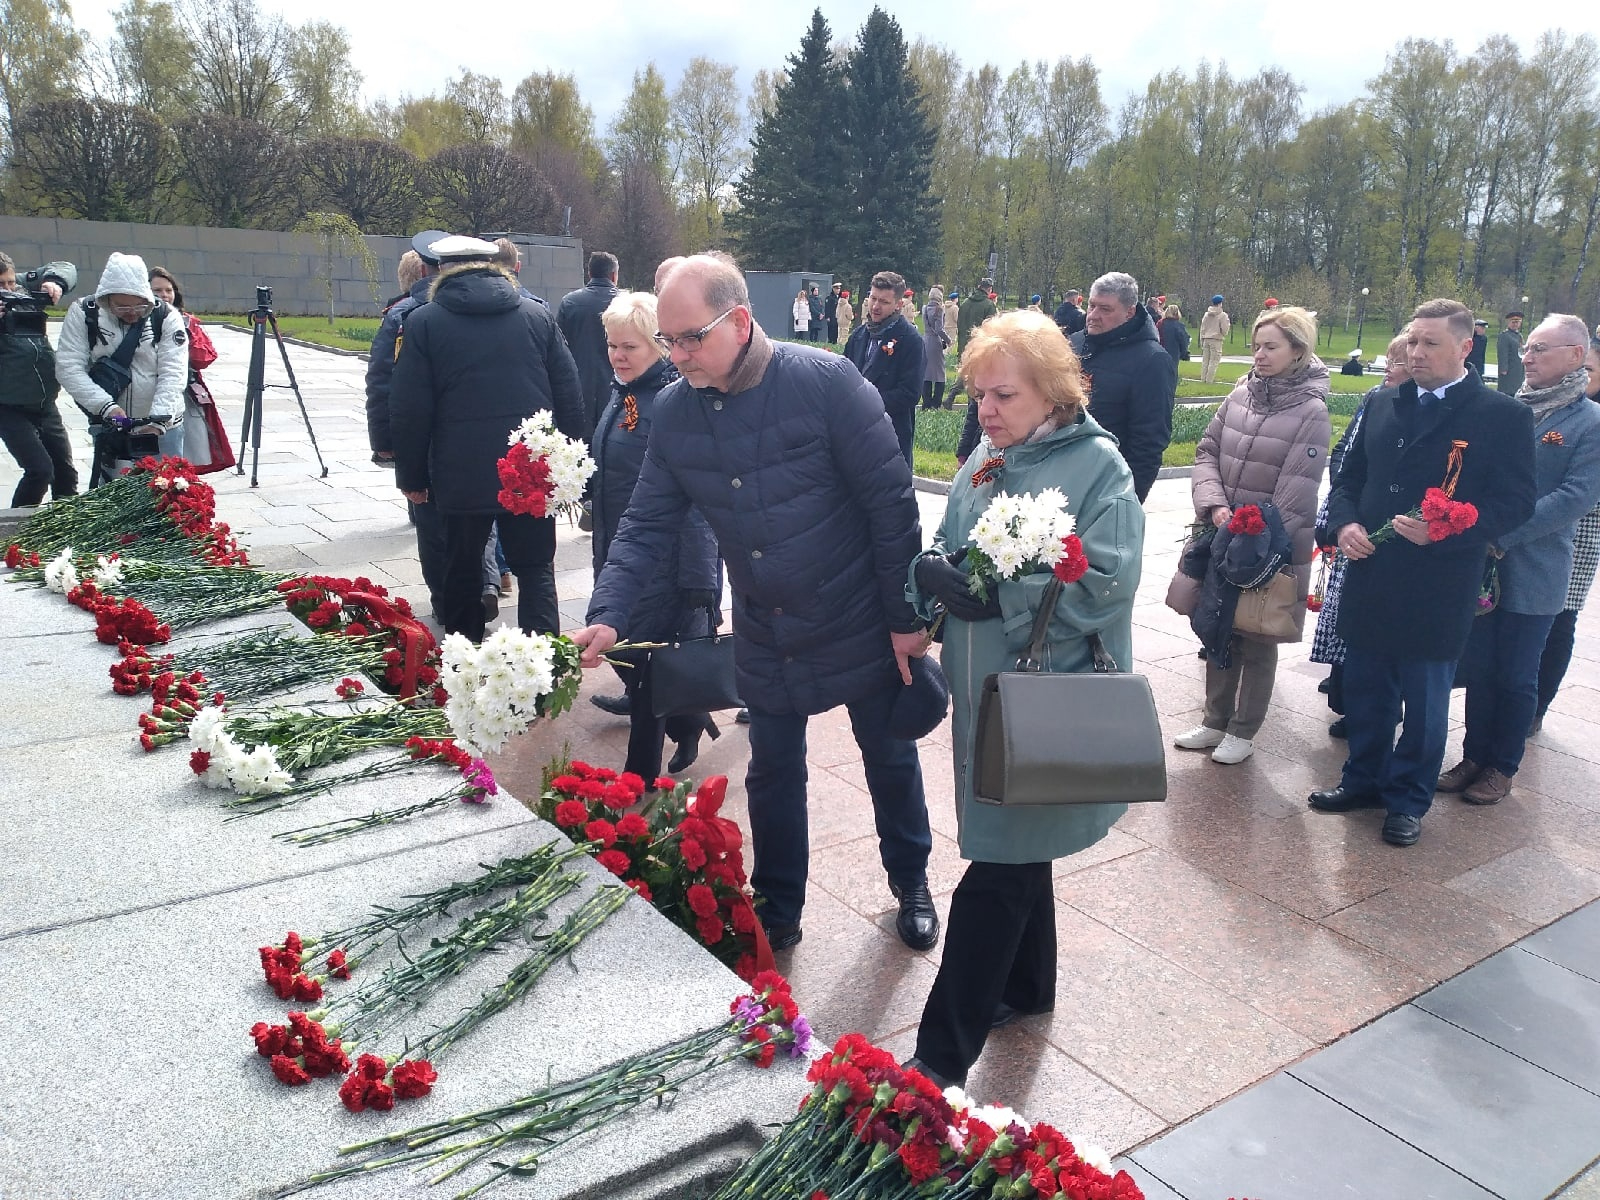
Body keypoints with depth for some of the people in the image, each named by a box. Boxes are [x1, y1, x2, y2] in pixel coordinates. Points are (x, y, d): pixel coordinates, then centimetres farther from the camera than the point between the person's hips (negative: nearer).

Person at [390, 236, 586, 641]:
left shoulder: (423, 322, 0)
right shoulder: (538, 315, 6)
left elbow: (409, 411, -2)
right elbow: (570, 396, 4)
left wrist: (411, 476, 8)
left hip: (462, 474, -1)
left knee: (462, 570, 15)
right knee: (536, 570, 6)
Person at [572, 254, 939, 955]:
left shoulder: (826, 382, -20)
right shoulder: (673, 412, -5)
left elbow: (891, 501, -17)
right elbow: (647, 525, -5)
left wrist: (907, 616, -14)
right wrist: (606, 618, -19)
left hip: (860, 626, -3)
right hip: (765, 637, 4)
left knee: (890, 761, 16)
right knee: (772, 777, 15)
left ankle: (911, 886, 41)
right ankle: (777, 913, 36)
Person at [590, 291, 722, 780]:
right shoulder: (623, 392, 9)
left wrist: (698, 579, -23)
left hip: (664, 561, -9)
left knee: (646, 662, 2)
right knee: (621, 651, 16)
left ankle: (640, 776, 19)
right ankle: (689, 722, 38)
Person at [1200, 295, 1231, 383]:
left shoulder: (1206, 314, 8)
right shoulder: (1223, 315, -7)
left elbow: (1202, 329, 11)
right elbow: (1224, 330, -8)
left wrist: (1202, 341, 16)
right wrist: (1228, 323, 12)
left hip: (1206, 339, 5)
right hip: (1216, 340, -5)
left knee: (1205, 361, 11)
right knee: (1214, 361, -1)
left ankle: (1203, 379, 12)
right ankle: (1209, 380, -4)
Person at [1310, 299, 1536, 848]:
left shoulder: (1504, 416, -6)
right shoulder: (1382, 405, 9)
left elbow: (1515, 503, -9)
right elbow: (1348, 476, 14)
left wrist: (1444, 530, -23)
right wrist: (1345, 523, -5)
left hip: (1437, 591, -4)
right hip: (1369, 579, 4)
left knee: (1425, 701, 10)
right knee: (1365, 692, 15)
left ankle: (1407, 799, 26)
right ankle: (1364, 780, 33)